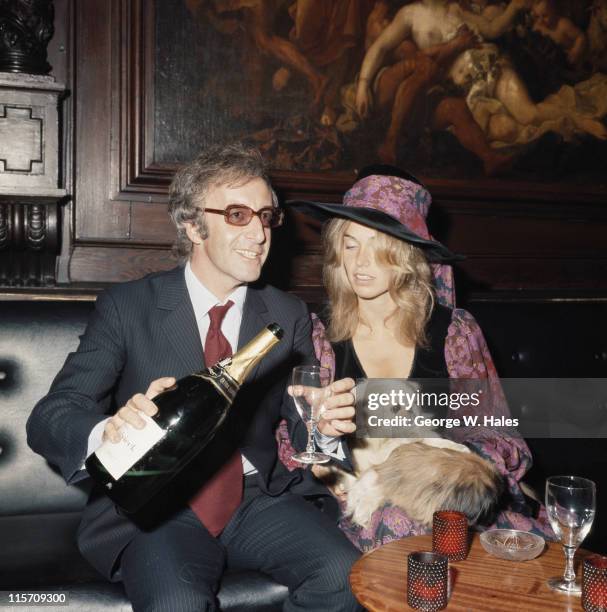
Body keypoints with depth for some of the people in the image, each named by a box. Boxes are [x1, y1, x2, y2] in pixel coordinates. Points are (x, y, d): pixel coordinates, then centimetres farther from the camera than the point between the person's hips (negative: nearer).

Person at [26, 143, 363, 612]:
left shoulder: (289, 316, 6)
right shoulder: (126, 306, -3)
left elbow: (305, 429, 6)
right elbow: (49, 418, -9)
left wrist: (327, 427, -19)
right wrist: (106, 432, -33)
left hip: (258, 500, 3)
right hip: (157, 508, -2)